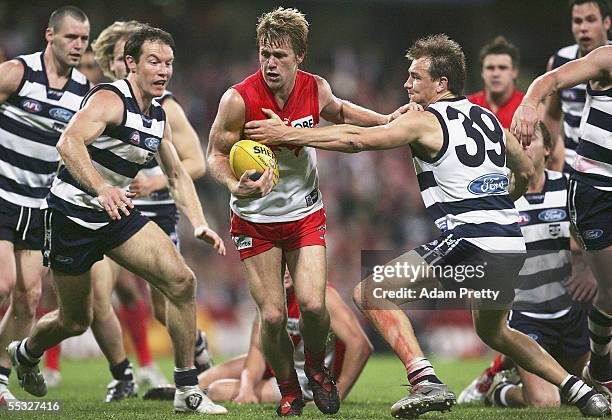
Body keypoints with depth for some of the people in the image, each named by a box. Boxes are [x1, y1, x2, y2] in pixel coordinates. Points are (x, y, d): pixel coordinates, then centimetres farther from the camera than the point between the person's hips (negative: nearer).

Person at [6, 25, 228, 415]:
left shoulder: (159, 117, 7)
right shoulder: (109, 99, -19)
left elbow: (177, 175, 18)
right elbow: (69, 142, -36)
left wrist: (199, 223, 4)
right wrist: (101, 189, -51)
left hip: (117, 212, 7)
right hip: (73, 214, -7)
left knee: (182, 281, -14)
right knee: (75, 322, 6)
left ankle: (188, 391, -8)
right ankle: (26, 353, 42)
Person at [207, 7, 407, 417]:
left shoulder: (316, 88, -8)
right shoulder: (239, 99, -20)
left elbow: (336, 110, 17)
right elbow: (216, 154, -9)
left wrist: (385, 120, 6)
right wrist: (235, 186, -29)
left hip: (306, 214, 2)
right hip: (255, 219, -2)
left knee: (313, 305, -14)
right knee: (273, 315, -8)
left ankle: (317, 369, 19)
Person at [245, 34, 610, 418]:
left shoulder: (425, 121, -4)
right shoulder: (488, 117, 18)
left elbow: (356, 139, -12)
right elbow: (527, 172, 29)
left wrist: (287, 134, -6)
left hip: (469, 240, -8)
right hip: (512, 245, 8)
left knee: (370, 293, -4)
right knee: (492, 330, 32)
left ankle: (427, 382, -19)